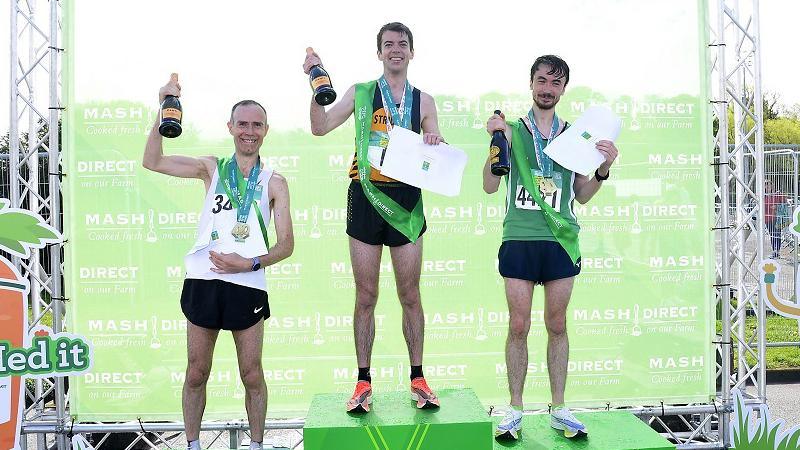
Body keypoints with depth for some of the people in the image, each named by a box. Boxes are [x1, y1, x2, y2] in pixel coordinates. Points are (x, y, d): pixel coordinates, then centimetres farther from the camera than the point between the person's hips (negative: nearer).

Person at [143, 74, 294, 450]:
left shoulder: (274, 183, 4)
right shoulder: (212, 168, 8)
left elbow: (286, 245, 0)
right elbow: (152, 162, -2)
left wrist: (251, 263, -15)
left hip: (248, 285, -1)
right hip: (203, 280, 1)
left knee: (252, 375, 7)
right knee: (196, 373, 9)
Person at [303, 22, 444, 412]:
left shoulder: (423, 101, 12)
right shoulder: (360, 93, 7)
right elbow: (321, 128, -1)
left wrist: (436, 144, -12)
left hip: (406, 199, 1)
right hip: (366, 197, -1)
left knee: (410, 296, 6)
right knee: (366, 297, 4)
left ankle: (417, 379, 16)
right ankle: (364, 382, 13)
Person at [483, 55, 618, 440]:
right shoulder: (513, 130, 5)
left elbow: (581, 196, 14)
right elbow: (490, 187, -1)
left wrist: (603, 169, -2)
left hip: (561, 239, 2)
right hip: (519, 238, -2)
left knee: (557, 325, 7)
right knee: (518, 326, 1)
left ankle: (559, 409, 17)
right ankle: (515, 409, 12)